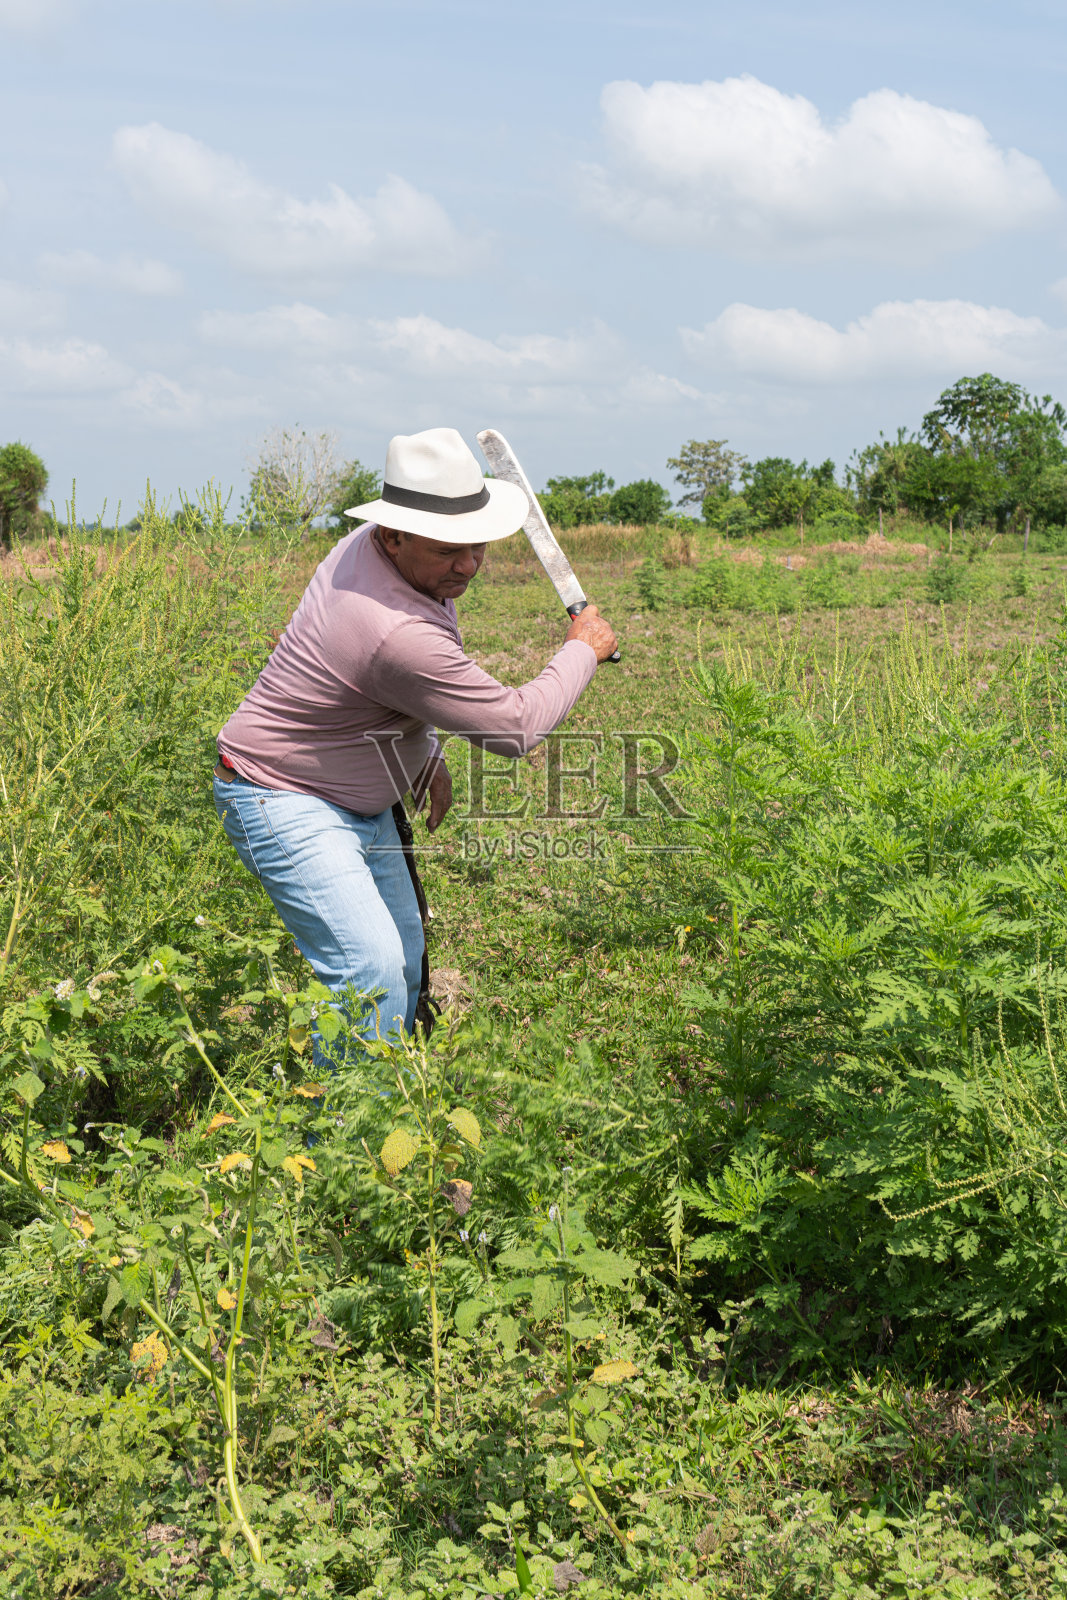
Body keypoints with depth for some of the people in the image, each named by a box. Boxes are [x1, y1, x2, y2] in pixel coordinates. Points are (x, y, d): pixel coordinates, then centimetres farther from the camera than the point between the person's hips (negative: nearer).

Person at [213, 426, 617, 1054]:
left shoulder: (368, 546, -3)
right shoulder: (400, 635, -35)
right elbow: (517, 726, -23)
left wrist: (426, 755, 18)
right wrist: (583, 650, -9)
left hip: (359, 803, 11)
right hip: (284, 799, -11)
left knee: (403, 961, 15)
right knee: (369, 969, -23)